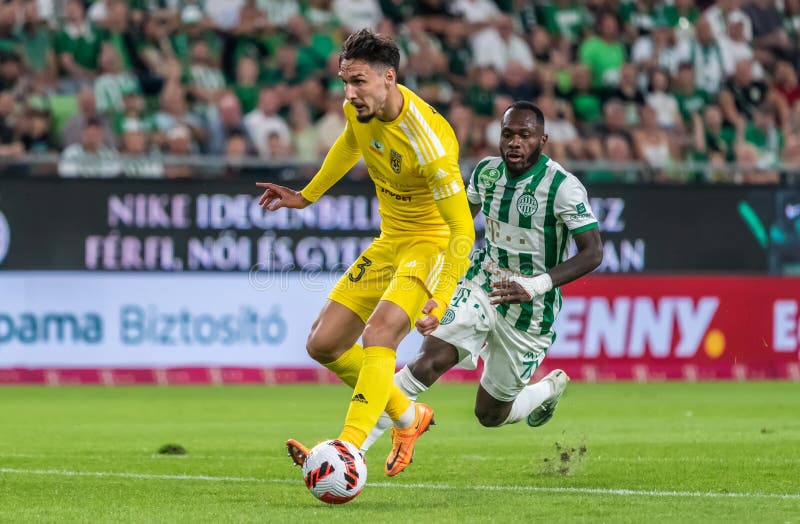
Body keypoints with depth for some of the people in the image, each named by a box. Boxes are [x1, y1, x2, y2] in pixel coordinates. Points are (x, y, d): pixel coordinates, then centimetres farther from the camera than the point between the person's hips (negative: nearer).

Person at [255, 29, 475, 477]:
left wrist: (440, 301, -33)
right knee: (323, 345, 4)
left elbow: (462, 230, -27)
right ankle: (408, 417, 23)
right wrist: (307, 196, 27)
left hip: (434, 243, -8)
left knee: (379, 334, -31)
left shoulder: (428, 142, -30)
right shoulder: (360, 109, -7)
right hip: (390, 240, 8)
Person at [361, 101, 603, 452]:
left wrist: (536, 286, -35)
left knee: (490, 415, 7)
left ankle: (551, 388, 40)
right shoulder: (487, 172, -3)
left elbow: (593, 253, -25)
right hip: (482, 287, 3)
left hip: (530, 310, -3)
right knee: (429, 361, -23)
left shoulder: (563, 187, -20)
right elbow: (464, 214, 20)